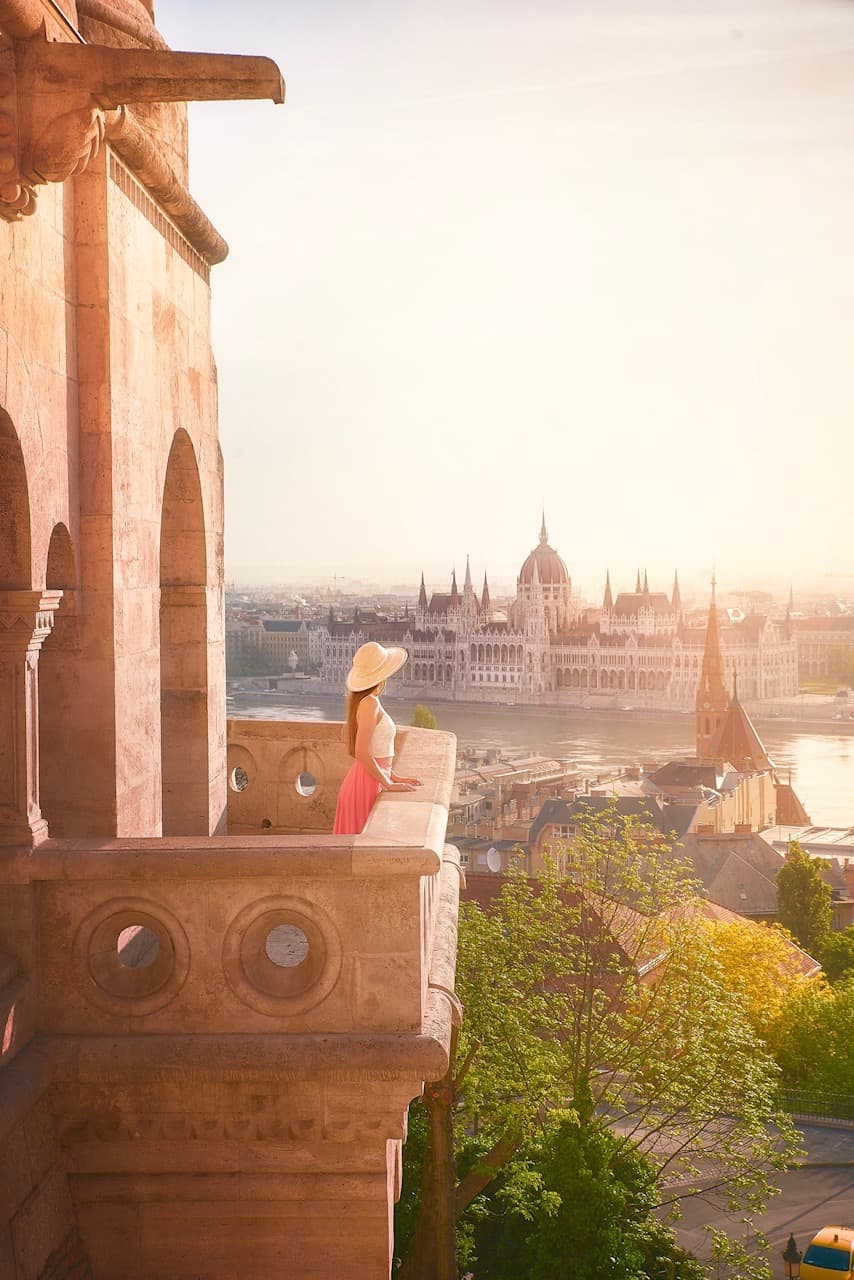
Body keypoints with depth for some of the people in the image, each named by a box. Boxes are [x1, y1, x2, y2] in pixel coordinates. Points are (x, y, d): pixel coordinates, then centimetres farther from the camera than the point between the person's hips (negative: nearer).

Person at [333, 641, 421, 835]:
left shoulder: (369, 702, 10)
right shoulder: (370, 704, -18)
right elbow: (362, 754, -22)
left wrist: (395, 777, 13)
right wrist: (388, 784, -16)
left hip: (371, 780, 9)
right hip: (367, 782, -9)